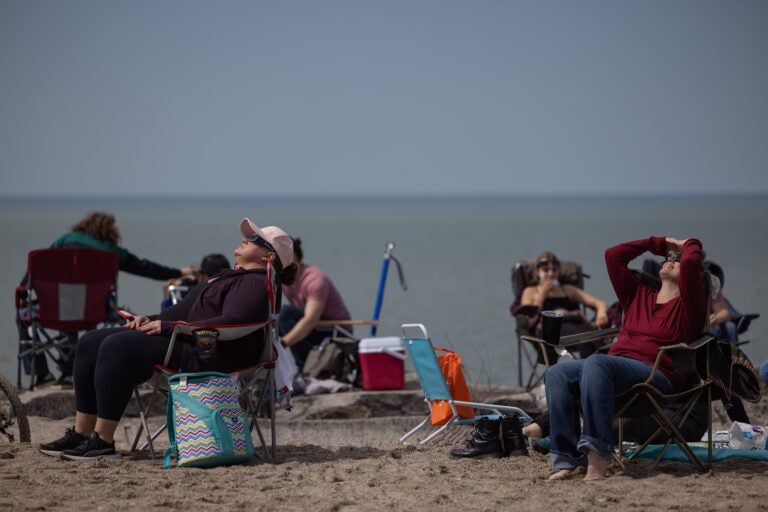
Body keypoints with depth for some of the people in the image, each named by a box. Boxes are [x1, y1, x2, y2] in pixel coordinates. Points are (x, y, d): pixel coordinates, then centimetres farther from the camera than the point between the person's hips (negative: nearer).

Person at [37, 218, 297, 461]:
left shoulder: (255, 283, -5)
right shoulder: (231, 277, 28)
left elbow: (230, 322, -21)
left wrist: (167, 327, -20)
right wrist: (152, 320, 10)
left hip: (203, 355, -11)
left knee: (115, 347, -27)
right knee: (91, 341, 1)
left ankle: (103, 442, -26)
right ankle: (81, 434, -2)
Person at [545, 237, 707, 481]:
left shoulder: (687, 305, 9)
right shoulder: (639, 295, 28)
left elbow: (691, 262, -9)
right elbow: (613, 255, 32)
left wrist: (690, 245, 13)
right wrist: (657, 243, 35)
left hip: (657, 376, -7)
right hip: (616, 367, 7)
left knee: (596, 364, -35)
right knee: (556, 373, -18)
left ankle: (598, 453, -43)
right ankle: (566, 458, -29)